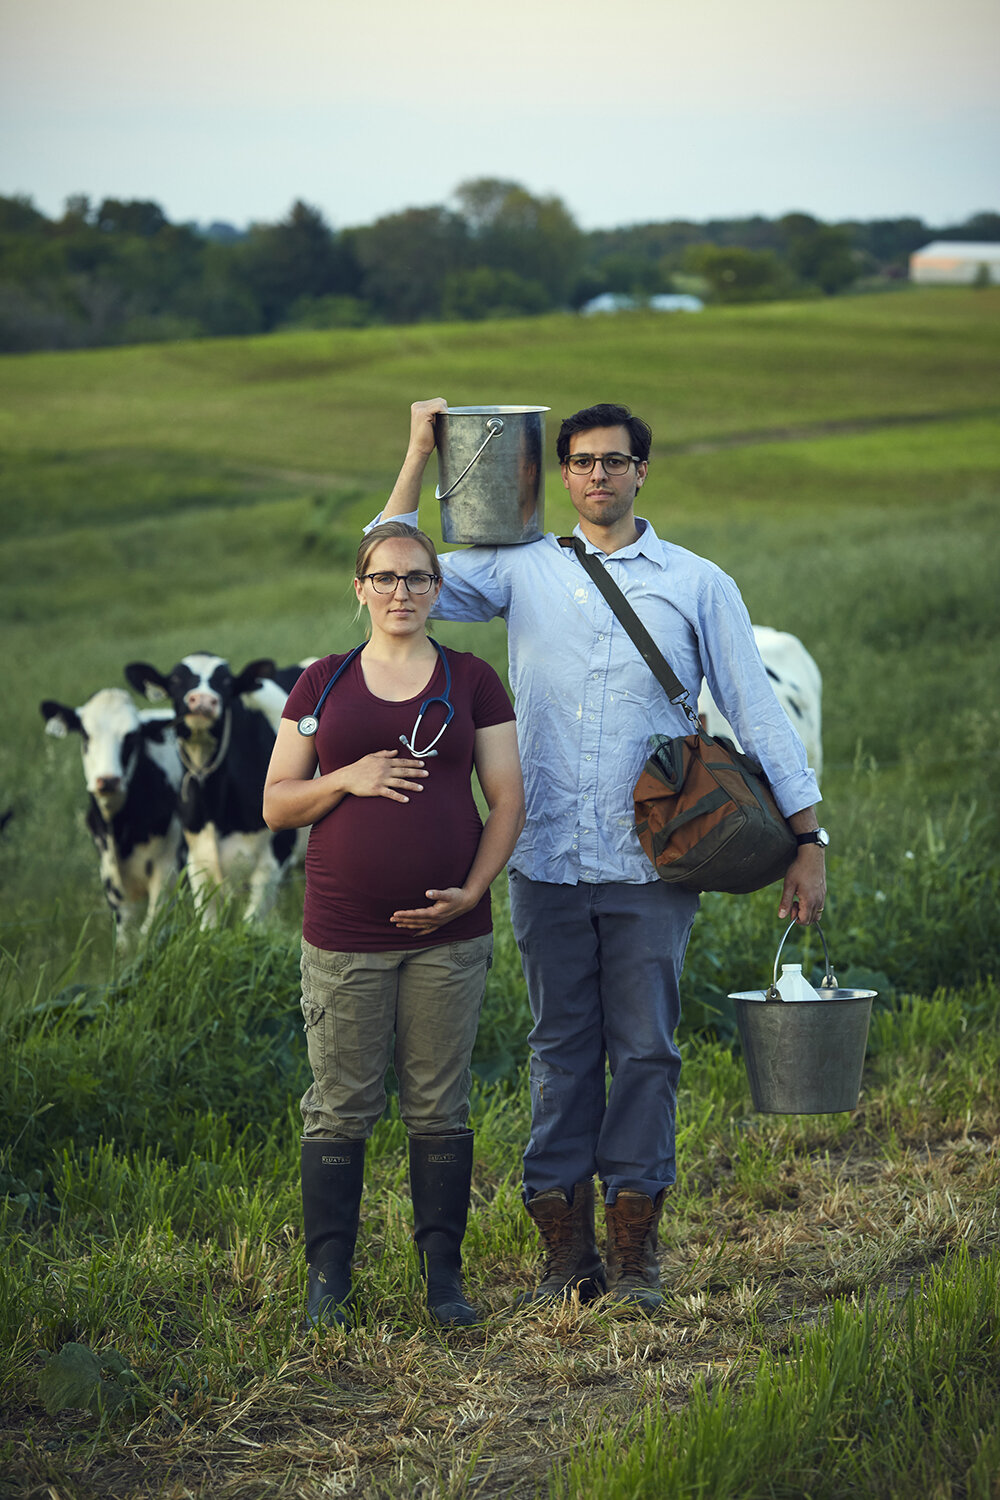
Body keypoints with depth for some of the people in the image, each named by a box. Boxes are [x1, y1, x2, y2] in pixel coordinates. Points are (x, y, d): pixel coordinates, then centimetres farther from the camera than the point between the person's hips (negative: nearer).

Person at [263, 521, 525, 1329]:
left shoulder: (472, 681, 6)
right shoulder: (322, 684, 7)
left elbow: (507, 800, 4)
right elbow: (276, 803, 7)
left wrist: (471, 890, -9)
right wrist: (345, 780, -11)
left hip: (448, 934, 0)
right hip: (344, 933, 0)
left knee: (441, 1109, 5)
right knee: (340, 1109, 2)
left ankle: (444, 1274, 14)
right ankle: (329, 1280, 9)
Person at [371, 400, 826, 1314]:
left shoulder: (697, 585, 6)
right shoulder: (521, 570, 9)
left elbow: (757, 713, 6)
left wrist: (807, 838, 1)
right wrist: (420, 457, 1)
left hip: (651, 865, -1)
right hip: (548, 862, 1)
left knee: (645, 1051, 0)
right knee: (561, 1051, 5)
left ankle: (634, 1254, 8)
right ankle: (568, 1254, 11)